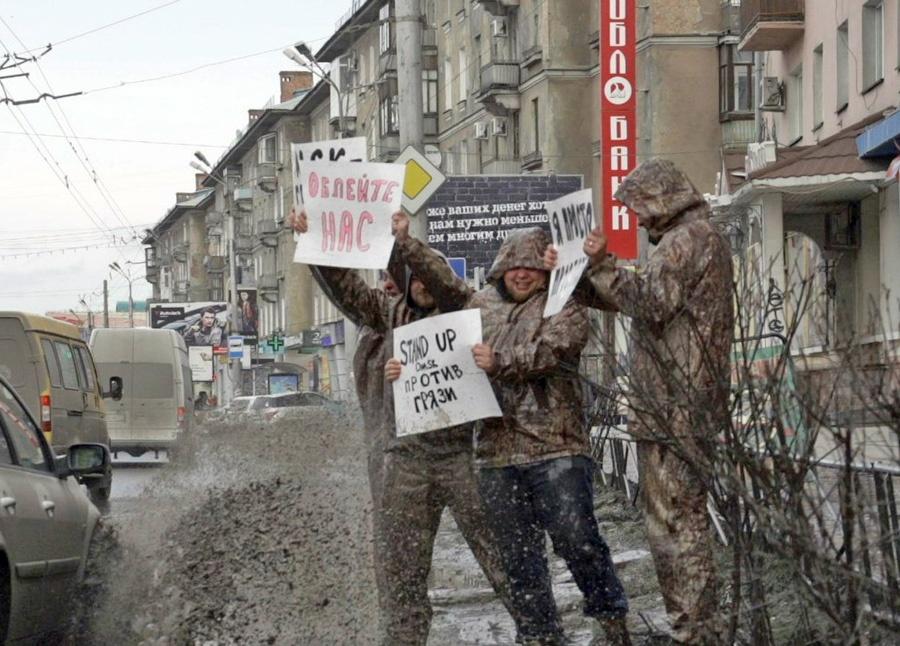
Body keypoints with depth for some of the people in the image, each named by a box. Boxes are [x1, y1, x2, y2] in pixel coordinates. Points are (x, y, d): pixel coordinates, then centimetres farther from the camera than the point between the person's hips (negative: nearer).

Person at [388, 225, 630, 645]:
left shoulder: (564, 307, 0)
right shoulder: (482, 304, 17)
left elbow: (551, 350, -18)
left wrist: (500, 361, -28)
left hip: (554, 446, -5)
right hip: (497, 451, 5)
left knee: (576, 537, -10)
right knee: (516, 553, 8)